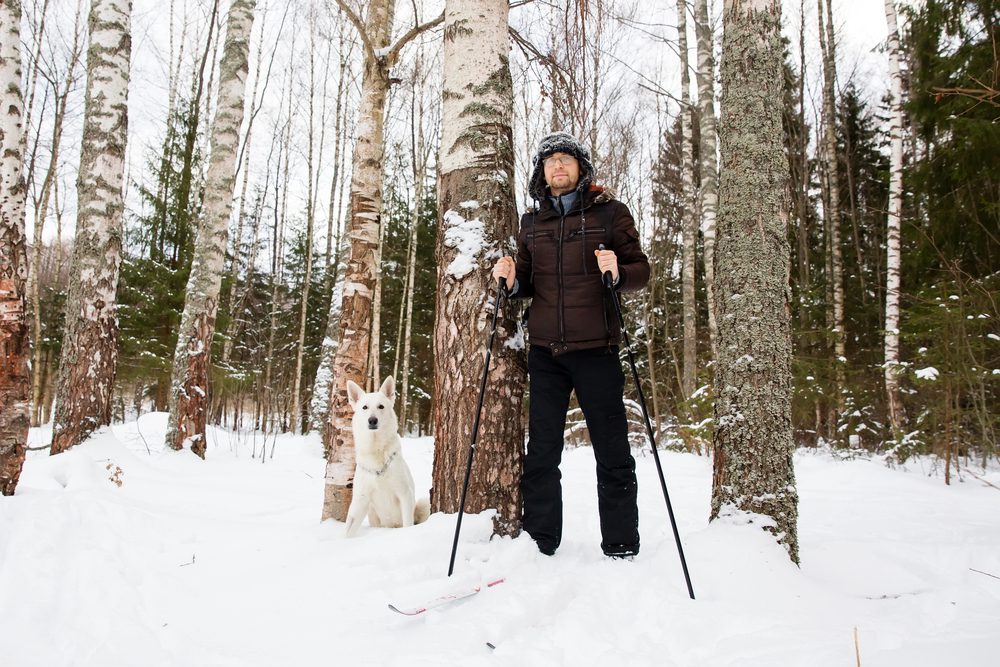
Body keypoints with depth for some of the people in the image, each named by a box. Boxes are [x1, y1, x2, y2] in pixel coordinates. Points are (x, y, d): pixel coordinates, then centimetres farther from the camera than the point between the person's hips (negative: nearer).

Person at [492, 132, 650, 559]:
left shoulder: (609, 212, 4)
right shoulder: (532, 221, 14)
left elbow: (641, 270, 2)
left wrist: (618, 273, -19)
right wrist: (512, 281, -3)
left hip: (595, 347, -3)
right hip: (545, 349, 3)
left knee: (612, 452, 3)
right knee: (541, 452, 7)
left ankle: (621, 548, 16)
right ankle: (539, 543, 19)